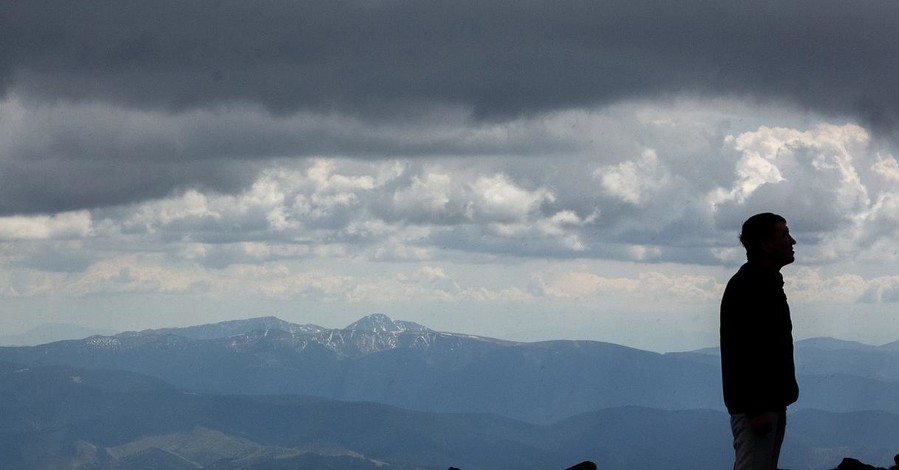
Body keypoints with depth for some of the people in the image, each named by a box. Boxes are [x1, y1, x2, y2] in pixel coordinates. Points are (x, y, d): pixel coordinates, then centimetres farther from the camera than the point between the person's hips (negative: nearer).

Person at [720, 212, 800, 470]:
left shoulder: (767, 283, 16)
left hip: (770, 401, 10)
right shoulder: (745, 287, -15)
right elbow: (742, 352, -22)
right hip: (755, 405, -10)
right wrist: (755, 408, -25)